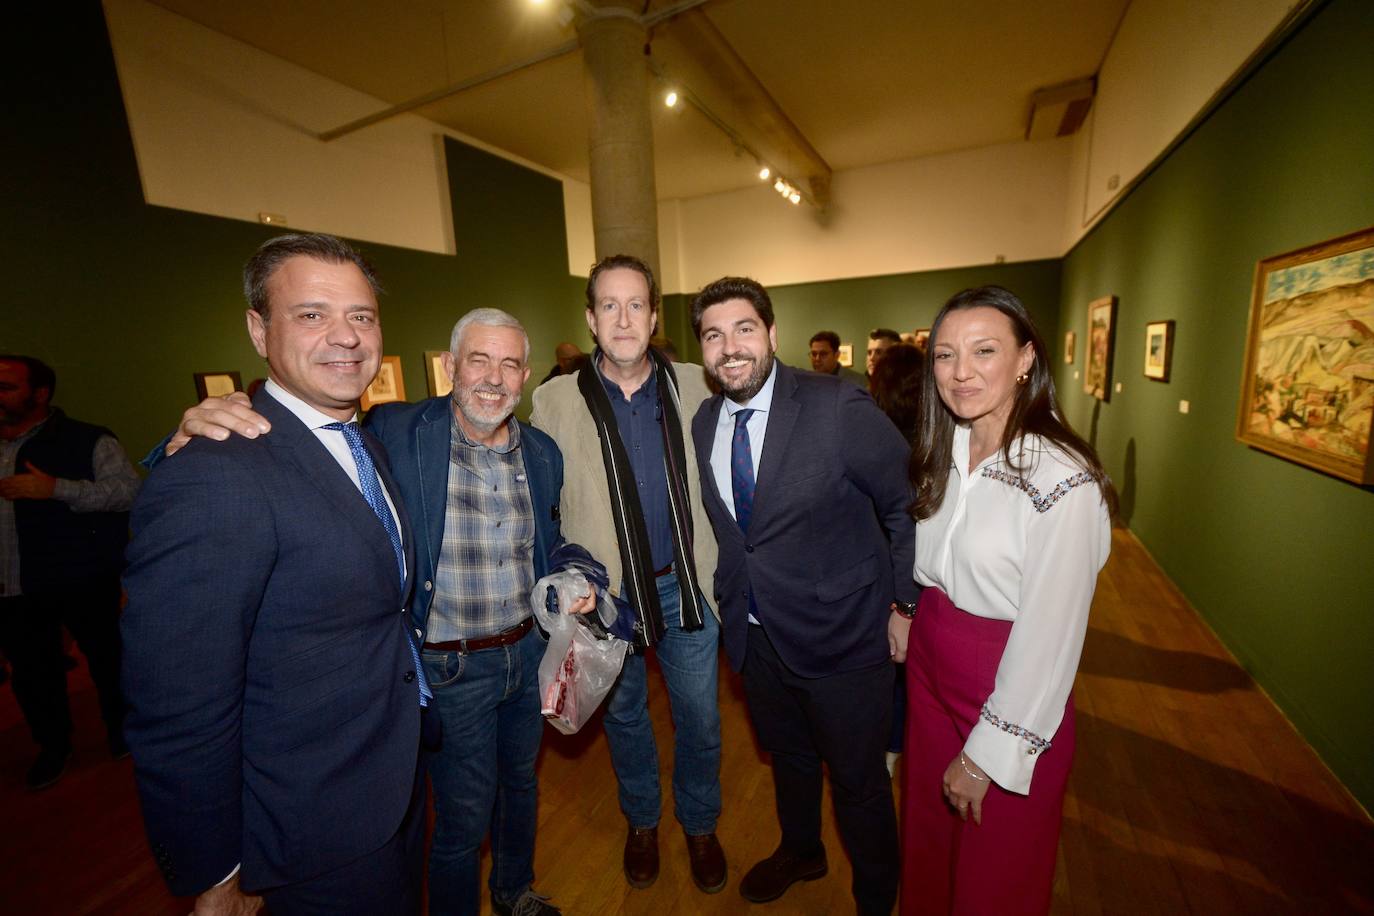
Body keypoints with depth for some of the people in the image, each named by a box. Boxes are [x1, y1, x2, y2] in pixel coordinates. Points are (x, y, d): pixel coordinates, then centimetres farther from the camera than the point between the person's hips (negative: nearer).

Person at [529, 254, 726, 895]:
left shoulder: (693, 386, -3)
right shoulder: (555, 400, -7)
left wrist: (720, 569, 0)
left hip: (684, 583, 1)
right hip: (604, 593, 0)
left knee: (699, 718, 16)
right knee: (624, 715, 22)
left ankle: (700, 826, 47)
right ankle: (641, 822, 51)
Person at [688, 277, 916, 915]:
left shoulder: (839, 408, -21)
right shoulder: (701, 424, -3)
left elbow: (909, 504, -12)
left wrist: (907, 605, -10)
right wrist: (728, 597, 8)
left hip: (841, 639, -4)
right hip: (756, 636, 5)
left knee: (859, 782, 17)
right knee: (788, 758, 29)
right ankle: (800, 851, 59)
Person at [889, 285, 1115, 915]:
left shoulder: (1065, 481, -23)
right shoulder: (942, 454, -1)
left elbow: (1051, 636, -20)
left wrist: (988, 754, -14)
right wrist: (901, 610, 0)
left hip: (1011, 694, -6)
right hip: (929, 671, 6)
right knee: (928, 838, 27)